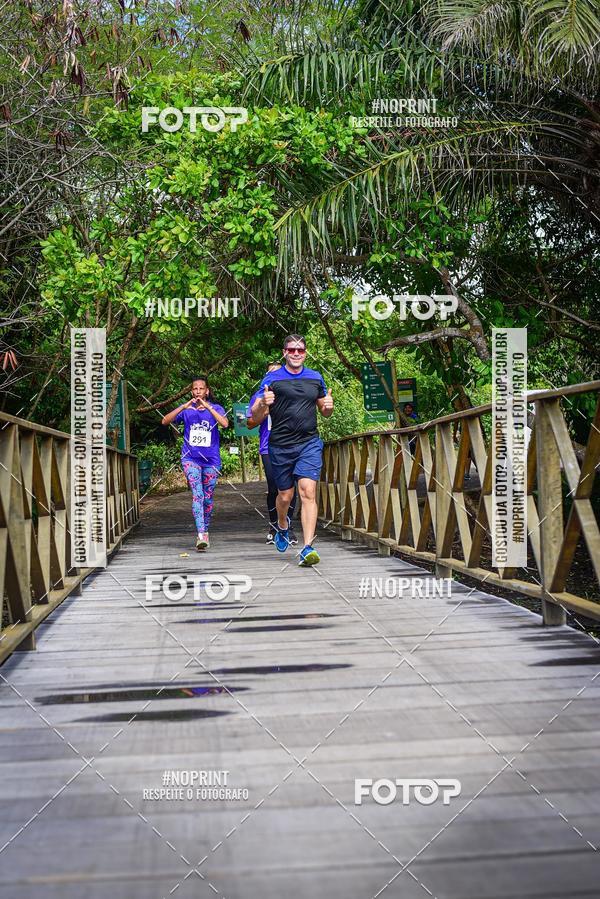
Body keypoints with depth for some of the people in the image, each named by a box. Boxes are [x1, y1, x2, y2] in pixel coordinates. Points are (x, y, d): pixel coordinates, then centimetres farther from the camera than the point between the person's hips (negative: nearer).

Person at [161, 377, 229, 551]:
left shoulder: (215, 408, 3)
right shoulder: (186, 409, 5)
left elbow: (225, 423, -17)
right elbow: (165, 421, -7)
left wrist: (208, 407, -23)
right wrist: (183, 407, -18)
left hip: (211, 459, 1)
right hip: (191, 458, -1)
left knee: (208, 498, 9)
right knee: (197, 494, -18)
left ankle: (205, 533, 27)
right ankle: (201, 535, -27)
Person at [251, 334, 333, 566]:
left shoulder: (316, 378, 11)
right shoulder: (272, 379, 1)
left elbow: (324, 412, 23)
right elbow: (256, 417, -1)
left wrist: (328, 406, -1)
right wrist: (263, 403, -22)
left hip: (309, 443, 1)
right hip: (280, 446, -1)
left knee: (308, 492, -14)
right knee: (285, 496, 11)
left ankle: (307, 548, -17)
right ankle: (282, 526, 45)